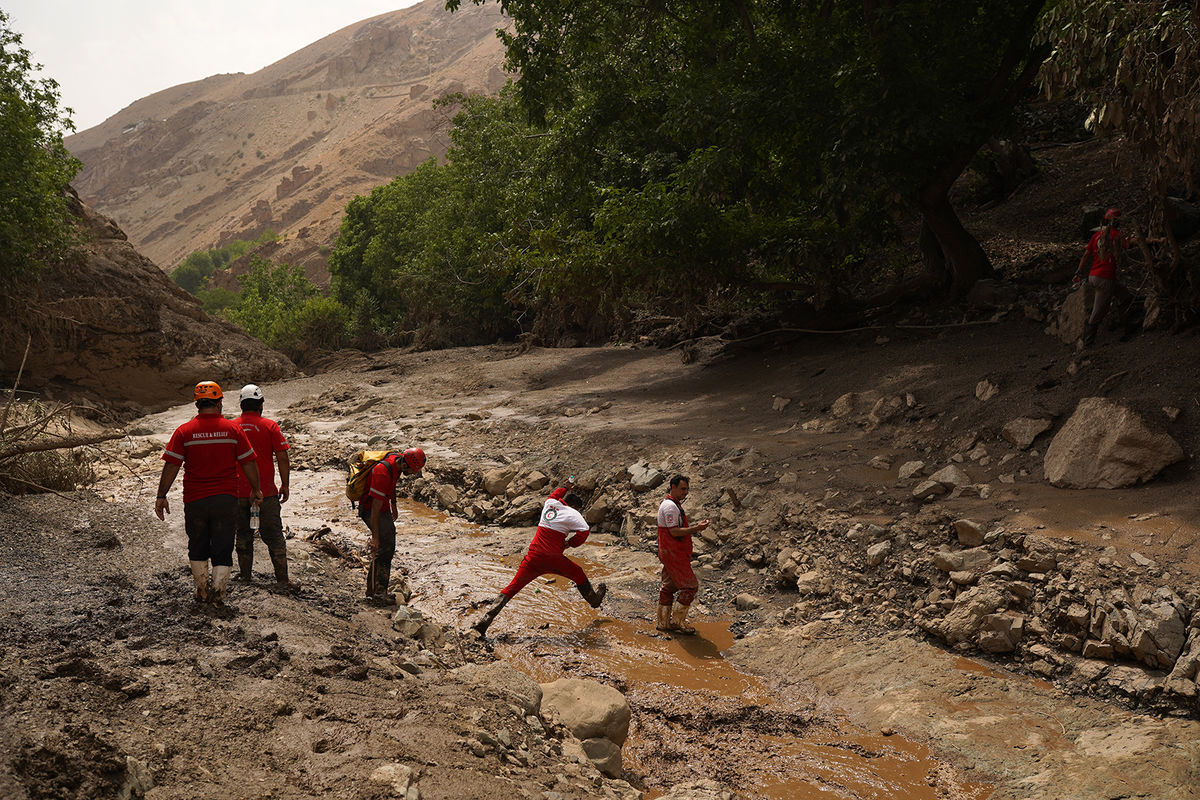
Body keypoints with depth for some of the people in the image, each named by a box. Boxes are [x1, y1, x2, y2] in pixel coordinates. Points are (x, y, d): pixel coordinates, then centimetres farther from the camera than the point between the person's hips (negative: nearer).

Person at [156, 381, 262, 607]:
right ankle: (218, 591, -3)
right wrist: (256, 489, 15)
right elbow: (249, 463, 1)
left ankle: (202, 590, 27)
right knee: (223, 548, 6)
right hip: (226, 499, -1)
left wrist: (161, 496, 0)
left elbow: (171, 466, -6)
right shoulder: (233, 429, -3)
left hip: (195, 501, 1)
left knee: (198, 547, 18)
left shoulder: (184, 431, -4)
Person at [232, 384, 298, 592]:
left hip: (238, 492, 3)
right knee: (273, 535, 2)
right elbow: (283, 458, -9)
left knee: (243, 534, 18)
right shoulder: (269, 426, -6)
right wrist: (285, 485, 1)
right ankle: (282, 580, -1)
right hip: (266, 491, -2)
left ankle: (245, 574, 26)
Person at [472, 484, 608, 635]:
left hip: (533, 557, 4)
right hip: (553, 559, -4)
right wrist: (570, 543, 2)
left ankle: (486, 619, -6)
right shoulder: (572, 513, -1)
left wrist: (565, 488, 56)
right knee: (578, 573, 22)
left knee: (512, 587, 4)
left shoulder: (550, 503, 14)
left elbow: (554, 495, 39)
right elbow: (584, 531, -13)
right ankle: (594, 599, 42)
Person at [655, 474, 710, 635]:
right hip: (674, 554, -11)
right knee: (690, 586, -6)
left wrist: (696, 526, 12)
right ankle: (677, 621, 0)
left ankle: (663, 622, 20)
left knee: (669, 587, 14)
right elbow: (674, 532, -23)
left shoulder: (675, 504, 17)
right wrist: (696, 528, -24)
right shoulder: (670, 506, -17)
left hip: (669, 554, 11)